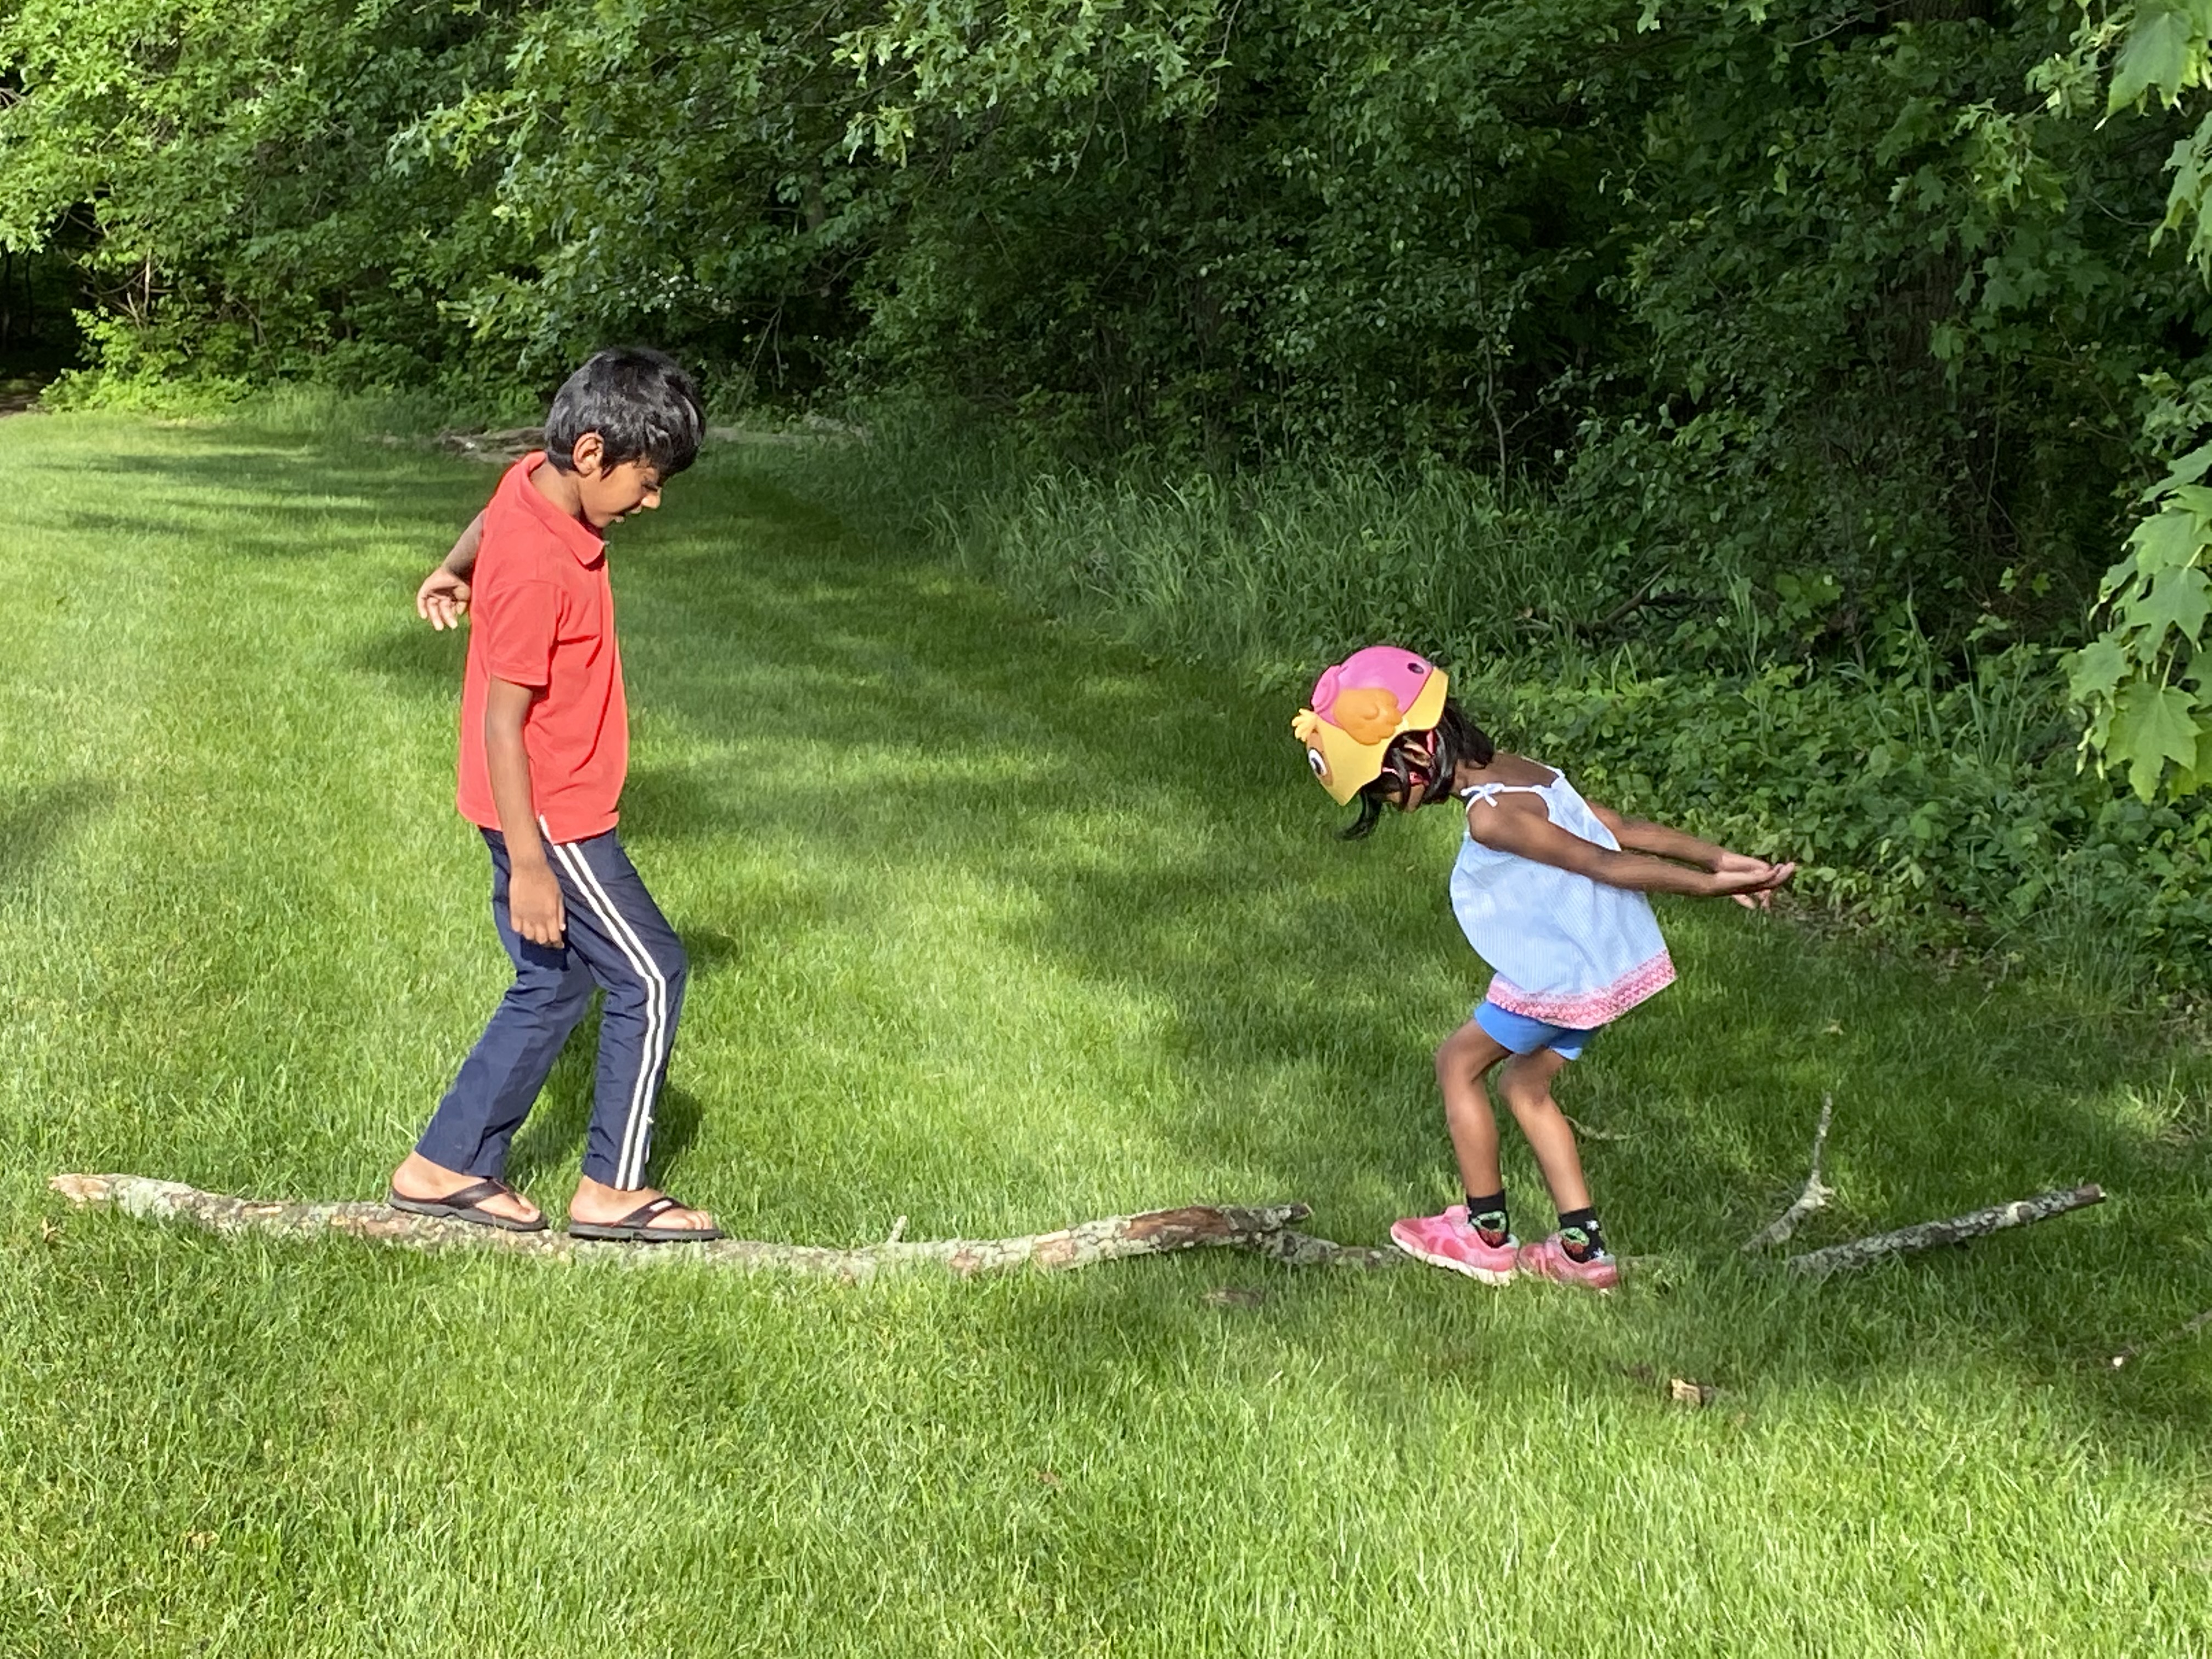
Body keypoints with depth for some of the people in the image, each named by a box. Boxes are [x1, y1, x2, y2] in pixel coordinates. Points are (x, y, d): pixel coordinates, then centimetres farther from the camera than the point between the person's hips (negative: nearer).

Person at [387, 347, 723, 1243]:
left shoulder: (535, 481, 0)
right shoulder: (538, 572, -26)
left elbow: (491, 519, 25)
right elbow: (502, 722, -24)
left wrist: (455, 571, 46)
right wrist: (527, 864, -23)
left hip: (547, 808, 10)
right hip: (550, 816, -10)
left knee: (553, 985, 16)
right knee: (650, 974, 0)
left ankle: (443, 1166, 21)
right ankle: (612, 1188, 8)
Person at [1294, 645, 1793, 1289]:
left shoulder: (1489, 815, -21)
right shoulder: (1517, 772, 8)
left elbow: (1598, 862, -21)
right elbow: (1624, 830, 7)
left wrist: (1709, 885, -18)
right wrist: (1720, 858, 6)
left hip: (1561, 976, -9)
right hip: (1612, 958, 9)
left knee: (1458, 1063, 8)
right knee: (1524, 1084, 21)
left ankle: (1488, 1235, 16)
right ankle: (1582, 1249, 19)